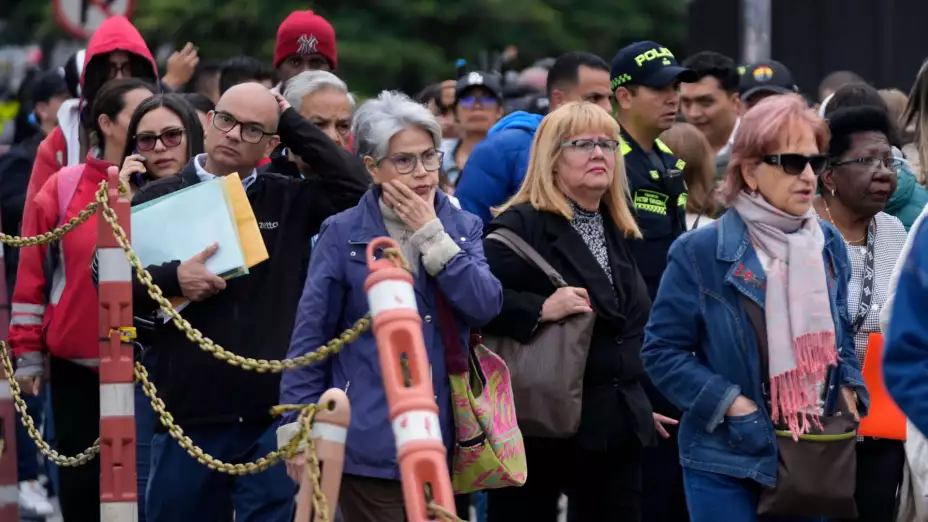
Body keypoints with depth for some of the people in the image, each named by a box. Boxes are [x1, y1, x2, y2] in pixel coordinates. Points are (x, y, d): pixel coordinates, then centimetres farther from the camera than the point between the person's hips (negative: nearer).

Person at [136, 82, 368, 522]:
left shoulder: (289, 200, 9)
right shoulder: (158, 200, 4)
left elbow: (355, 190, -6)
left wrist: (292, 123, -2)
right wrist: (172, 280, -16)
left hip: (274, 417, 0)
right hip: (188, 417, 0)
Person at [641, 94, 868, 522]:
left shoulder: (828, 245, 6)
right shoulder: (700, 252, -10)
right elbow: (662, 352, -8)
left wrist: (848, 390, 0)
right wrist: (733, 405, -17)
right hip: (727, 462, -5)